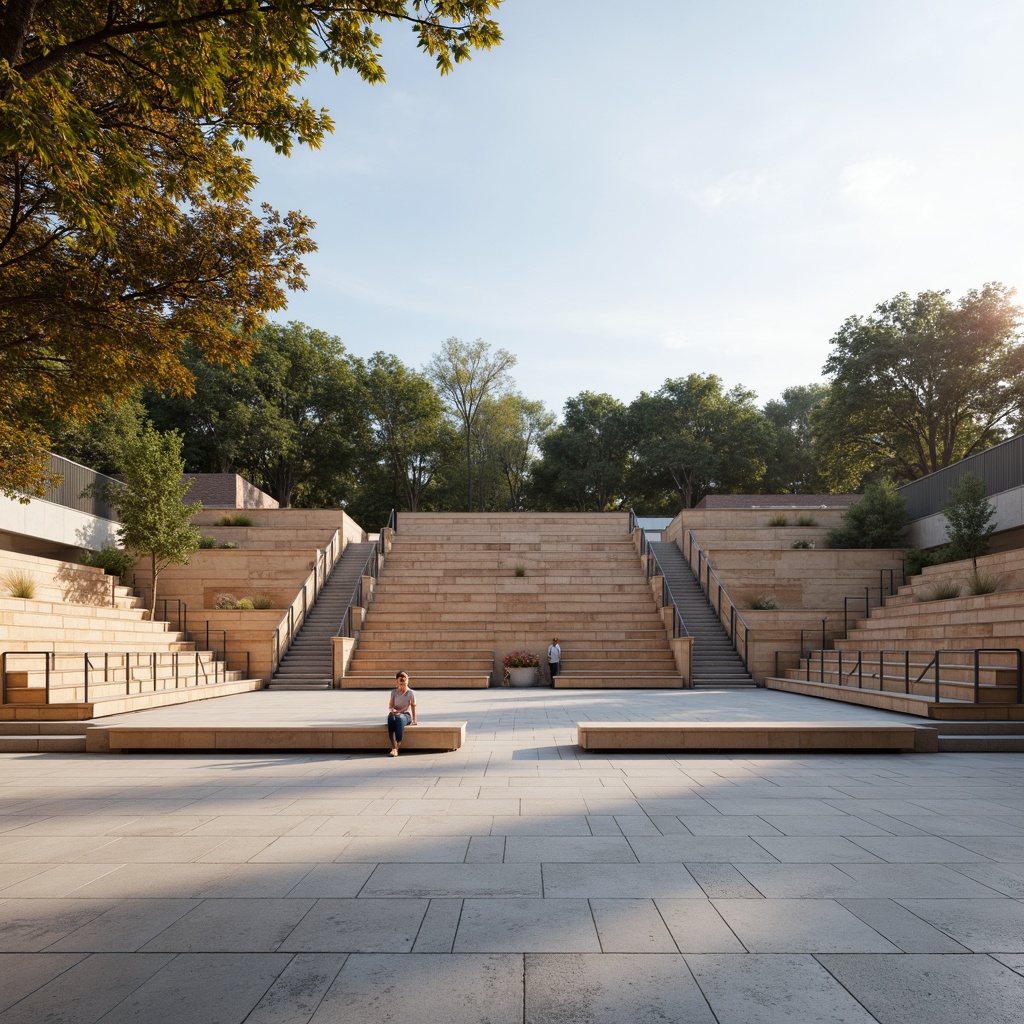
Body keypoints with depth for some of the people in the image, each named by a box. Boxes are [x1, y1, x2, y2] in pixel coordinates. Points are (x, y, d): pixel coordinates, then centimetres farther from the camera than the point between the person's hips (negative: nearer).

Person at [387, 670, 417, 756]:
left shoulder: (410, 693, 3)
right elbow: (390, 705, 11)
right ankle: (394, 747, -46)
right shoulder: (394, 692, 10)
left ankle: (397, 747, -48)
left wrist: (414, 720, 0)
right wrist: (392, 710, -12)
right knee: (391, 718, -38)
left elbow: (413, 707, 5)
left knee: (399, 718, -41)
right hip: (395, 713, 2)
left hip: (406, 715, -2)